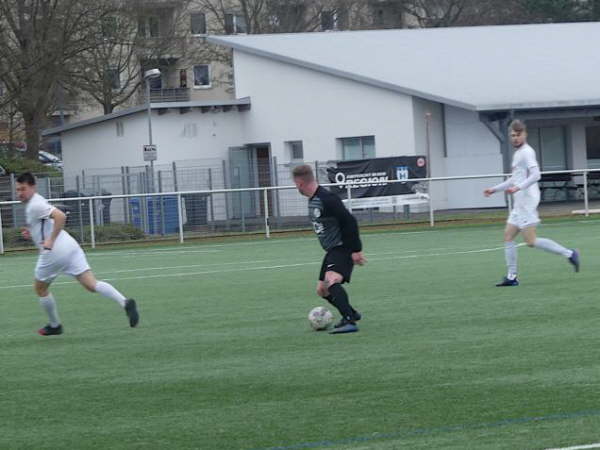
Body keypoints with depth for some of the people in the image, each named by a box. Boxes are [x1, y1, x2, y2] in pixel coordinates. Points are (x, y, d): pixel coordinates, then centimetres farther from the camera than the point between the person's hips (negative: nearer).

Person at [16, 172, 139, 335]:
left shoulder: (35, 205, -11)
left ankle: (54, 325, 25)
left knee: (40, 288, 15)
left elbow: (60, 216, -26)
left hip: (54, 253, -9)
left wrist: (50, 240, -24)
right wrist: (33, 233, 20)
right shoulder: (37, 202, 20)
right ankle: (124, 302, -23)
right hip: (70, 247, 9)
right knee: (91, 284, -4)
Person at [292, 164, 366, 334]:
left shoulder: (327, 199, -20)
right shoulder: (312, 201, 11)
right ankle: (351, 313, 35)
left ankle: (350, 321, -37)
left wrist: (356, 250, -22)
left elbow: (349, 221, -22)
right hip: (332, 250, 10)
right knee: (322, 289, 15)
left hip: (343, 249, -10)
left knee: (332, 280, -31)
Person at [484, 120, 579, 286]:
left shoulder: (527, 152, -10)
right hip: (519, 203, 10)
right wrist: (495, 189, 32)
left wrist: (518, 188, -30)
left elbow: (535, 175, -22)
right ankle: (511, 277, 7)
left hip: (527, 201, -10)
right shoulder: (518, 153, 20)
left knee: (530, 240, -12)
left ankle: (568, 254, -7)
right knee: (508, 236, 7)